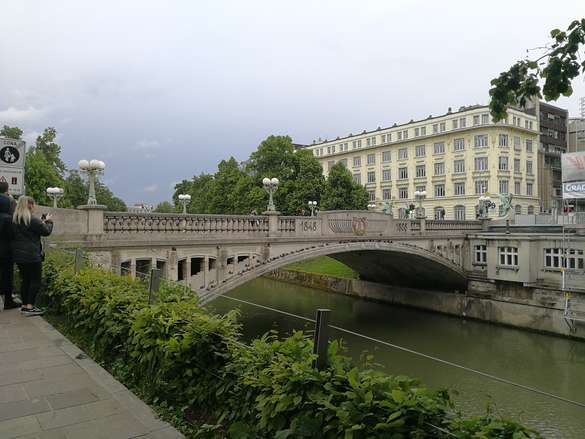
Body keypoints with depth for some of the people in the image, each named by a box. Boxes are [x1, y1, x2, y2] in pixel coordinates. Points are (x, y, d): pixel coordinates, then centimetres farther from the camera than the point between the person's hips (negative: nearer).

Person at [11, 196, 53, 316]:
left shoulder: (14, 220, 9)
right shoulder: (32, 220, -16)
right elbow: (46, 231, -9)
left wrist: (41, 222, 12)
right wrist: (48, 221, 9)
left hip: (18, 255, 8)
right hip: (31, 256, -8)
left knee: (26, 280, 16)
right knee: (35, 280, 0)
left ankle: (24, 305, 20)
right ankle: (29, 307, -2)